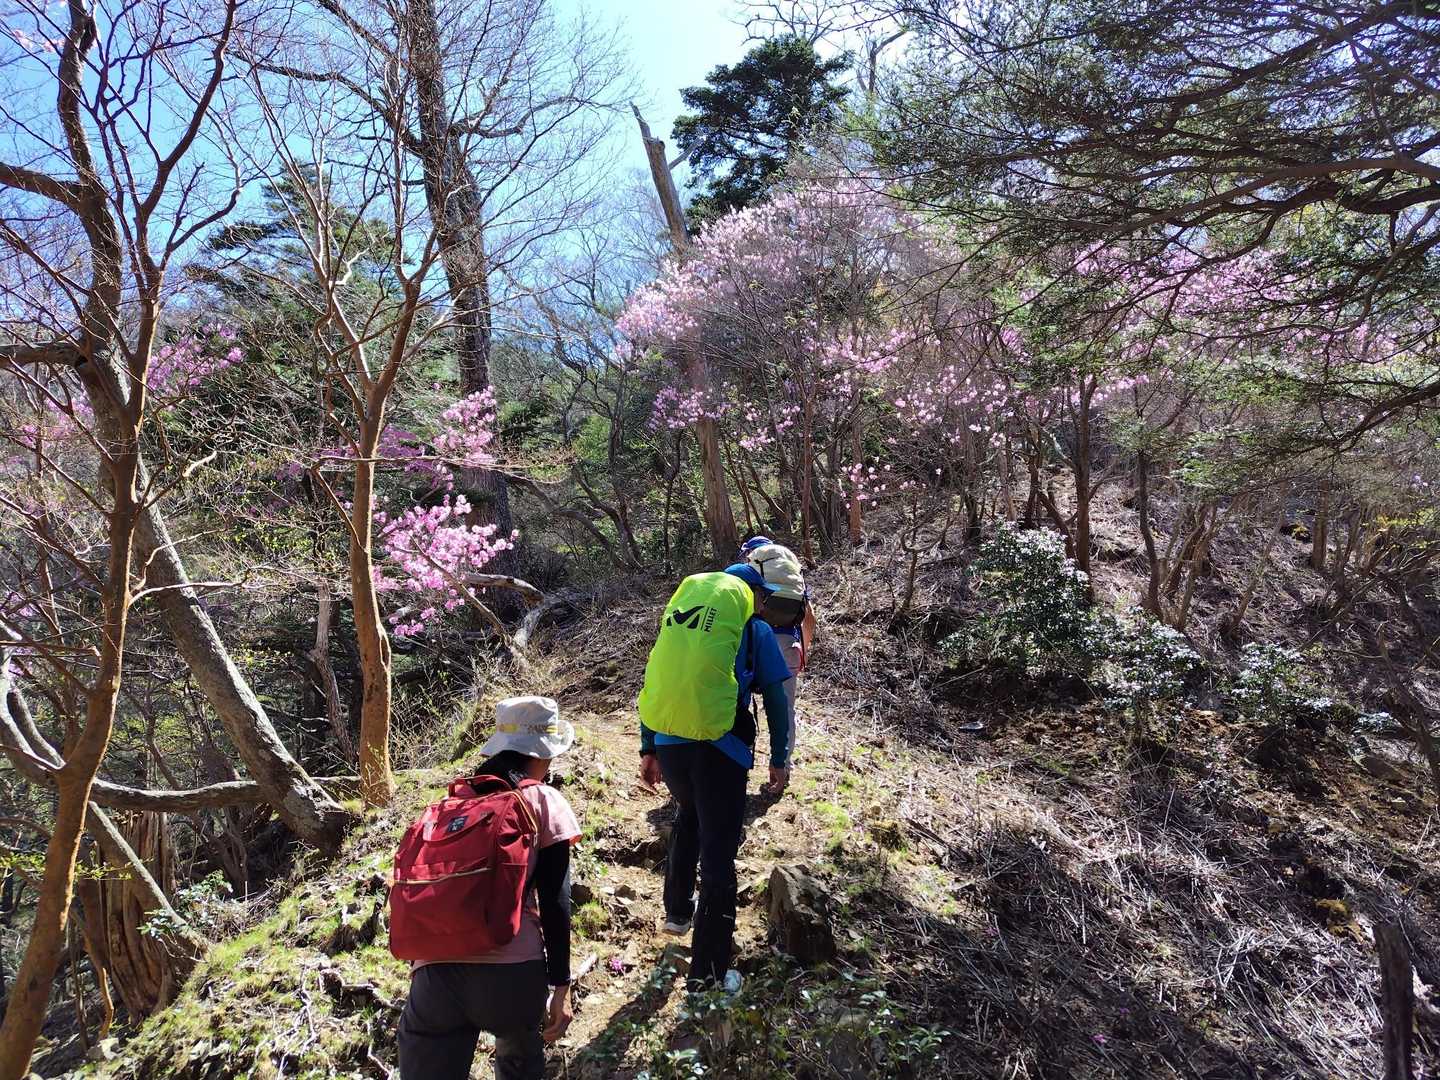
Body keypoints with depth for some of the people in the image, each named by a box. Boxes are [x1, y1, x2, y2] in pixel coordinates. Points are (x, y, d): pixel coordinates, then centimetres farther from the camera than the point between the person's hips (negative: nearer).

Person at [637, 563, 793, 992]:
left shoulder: (677, 612, 17)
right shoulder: (755, 629, 6)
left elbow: (654, 685, 17)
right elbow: (775, 698, 4)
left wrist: (649, 749, 21)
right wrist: (780, 759, 10)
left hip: (667, 741, 5)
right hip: (718, 746, -4)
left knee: (690, 815, 32)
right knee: (718, 854, 4)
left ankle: (678, 911, 42)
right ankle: (707, 974, 10)